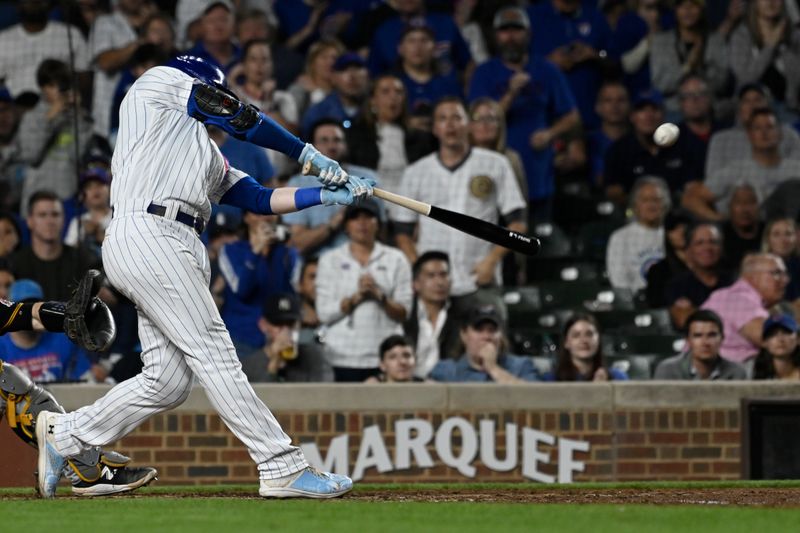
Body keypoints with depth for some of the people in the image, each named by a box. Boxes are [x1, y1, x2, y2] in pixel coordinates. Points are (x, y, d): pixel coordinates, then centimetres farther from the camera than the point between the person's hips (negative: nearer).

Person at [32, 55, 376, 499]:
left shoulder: (209, 157, 32)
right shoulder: (161, 81, 12)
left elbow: (259, 198, 22)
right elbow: (243, 119, 7)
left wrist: (329, 194, 12)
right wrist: (308, 154, 15)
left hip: (181, 247, 9)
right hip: (147, 234, -9)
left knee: (169, 379, 1)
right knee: (215, 353, -12)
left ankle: (65, 434, 14)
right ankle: (283, 467, -17)